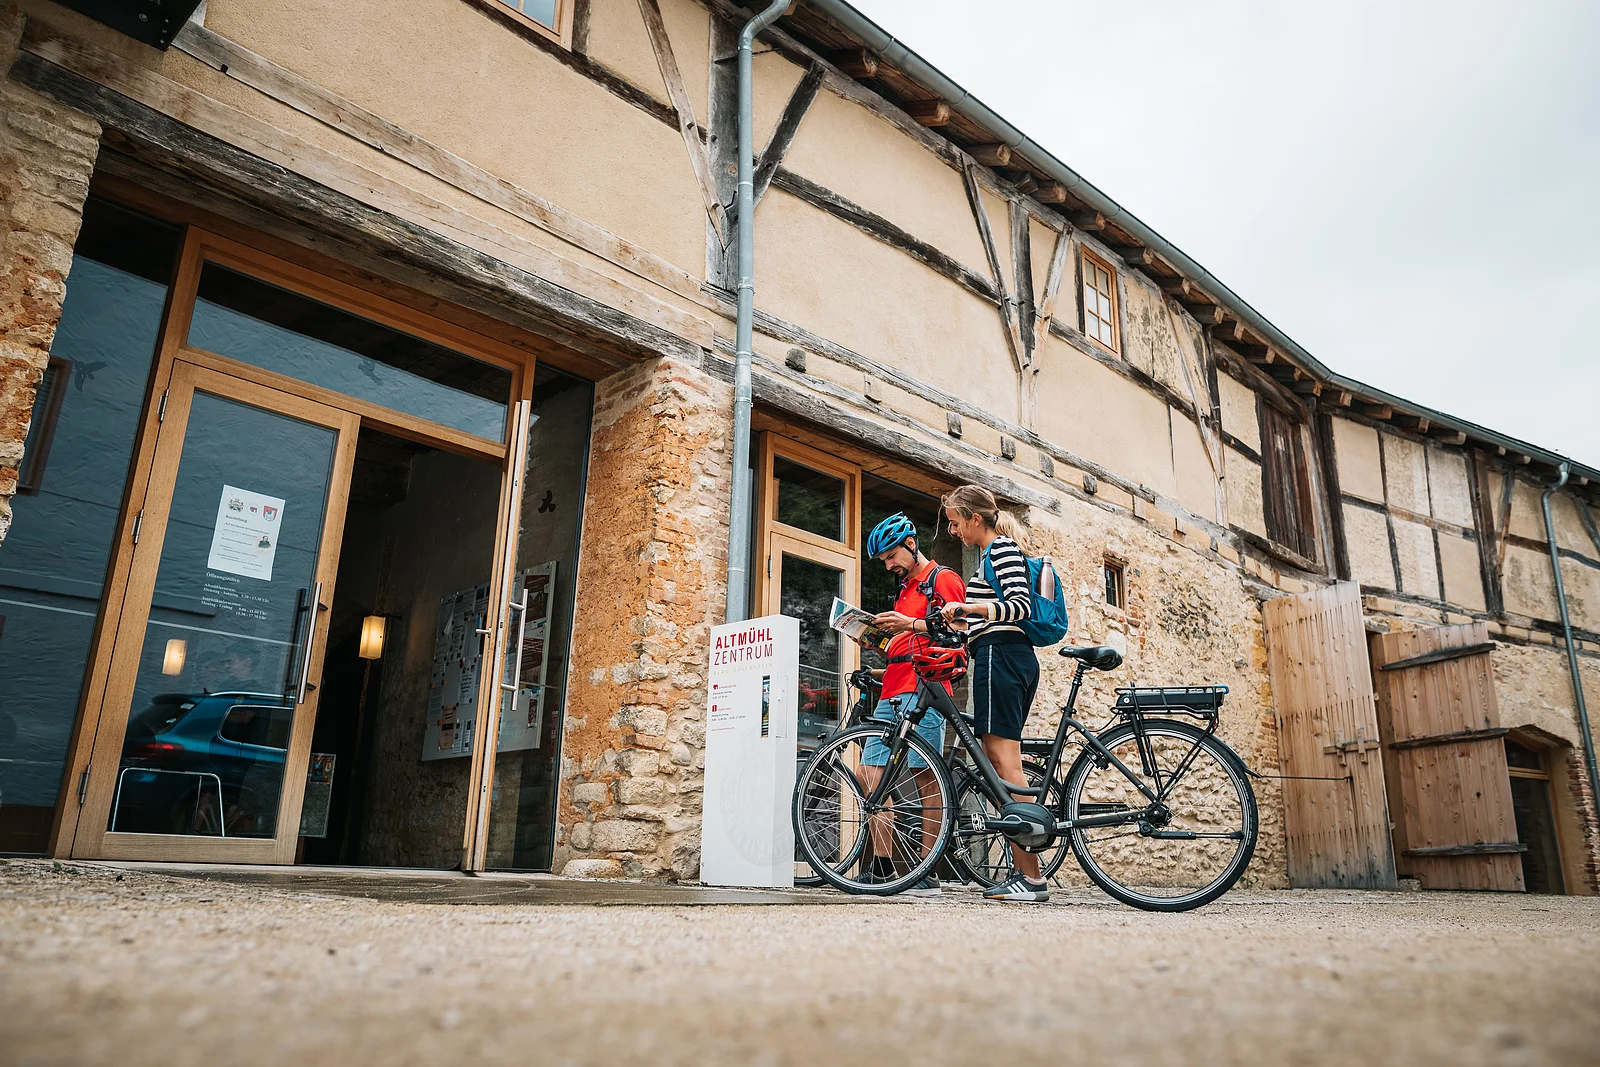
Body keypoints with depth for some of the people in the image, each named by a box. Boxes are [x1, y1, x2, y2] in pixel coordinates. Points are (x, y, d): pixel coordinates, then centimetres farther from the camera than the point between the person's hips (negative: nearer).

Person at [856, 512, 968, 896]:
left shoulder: (943, 579, 3)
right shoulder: (905, 588, 29)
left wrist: (910, 624, -18)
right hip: (892, 691, 9)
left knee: (925, 777, -9)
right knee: (870, 774, 0)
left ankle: (927, 873, -6)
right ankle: (883, 868, 2)